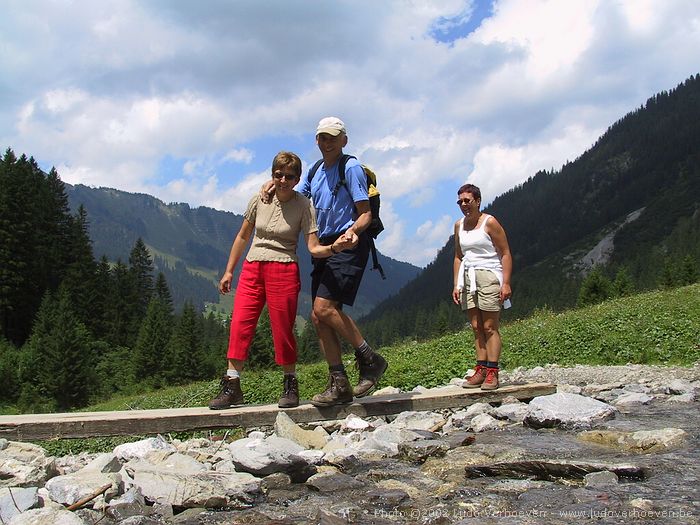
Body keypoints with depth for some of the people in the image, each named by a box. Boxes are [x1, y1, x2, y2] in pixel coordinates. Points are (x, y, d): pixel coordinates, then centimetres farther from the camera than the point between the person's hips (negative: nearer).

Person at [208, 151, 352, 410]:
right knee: (239, 324, -5)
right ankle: (232, 386, 1)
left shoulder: (304, 206, -5)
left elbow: (314, 248, -11)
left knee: (282, 329, -2)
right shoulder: (259, 200, 5)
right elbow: (242, 237, 15)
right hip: (252, 269, 3)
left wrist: (334, 247, -32)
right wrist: (229, 271, 14)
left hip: (283, 271, -3)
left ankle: (290, 385, 14)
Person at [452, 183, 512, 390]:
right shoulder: (459, 225, 12)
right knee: (476, 327, 4)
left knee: (489, 327, -7)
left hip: (489, 275, -6)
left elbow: (505, 253, -7)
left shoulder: (489, 222, -6)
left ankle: (492, 373, -5)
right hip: (468, 278, 6)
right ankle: (480, 370, 6)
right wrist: (456, 284, 12)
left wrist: (506, 283, -14)